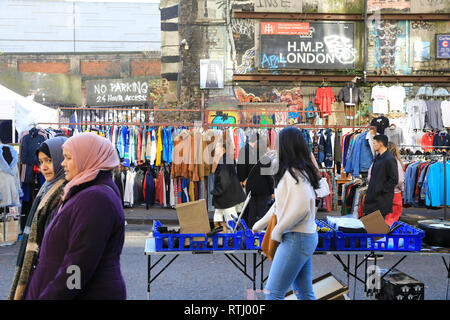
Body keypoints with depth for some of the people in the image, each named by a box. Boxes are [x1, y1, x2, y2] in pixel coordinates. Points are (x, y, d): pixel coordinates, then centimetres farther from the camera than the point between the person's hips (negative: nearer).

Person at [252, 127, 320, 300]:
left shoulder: (293, 173, -17)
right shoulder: (301, 172, 14)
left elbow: (301, 208, -27)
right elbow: (280, 203, 23)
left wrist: (278, 231, -15)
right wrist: (261, 224, 27)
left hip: (296, 239, -10)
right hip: (307, 237, 10)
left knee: (273, 293, -4)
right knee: (304, 293, 14)